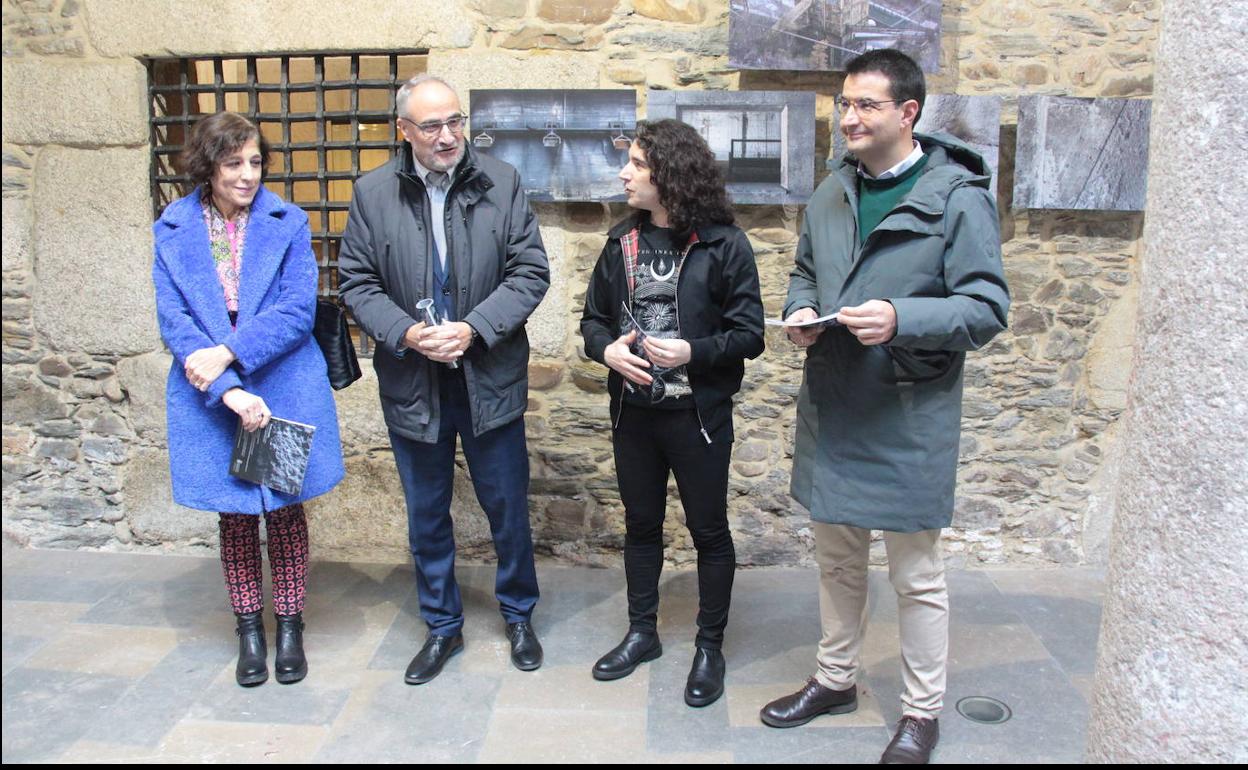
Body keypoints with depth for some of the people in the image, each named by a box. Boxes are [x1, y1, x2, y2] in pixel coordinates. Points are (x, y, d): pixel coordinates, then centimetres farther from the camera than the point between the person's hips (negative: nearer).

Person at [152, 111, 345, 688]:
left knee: (285, 509, 9)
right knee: (235, 515, 12)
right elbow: (173, 321, -7)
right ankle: (248, 629, 29)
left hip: (285, 391, -1)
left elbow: (298, 311, -10)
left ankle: (289, 625, 25)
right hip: (211, 400, 1)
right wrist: (228, 391, -18)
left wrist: (228, 353, -19)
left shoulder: (287, 224, -2)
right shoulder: (174, 231, 1)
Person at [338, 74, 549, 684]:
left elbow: (531, 272, -5)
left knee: (508, 506, 11)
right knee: (426, 514, 14)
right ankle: (442, 627, 34)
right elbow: (356, 282, 0)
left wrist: (473, 328, -17)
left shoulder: (502, 183, -3)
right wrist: (406, 334, -17)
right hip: (412, 383, 1)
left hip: (491, 380, -1)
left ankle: (519, 615, 35)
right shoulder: (373, 193, -2)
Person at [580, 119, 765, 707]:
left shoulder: (723, 244, -10)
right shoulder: (622, 242, 5)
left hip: (698, 415, -5)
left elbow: (749, 334, -10)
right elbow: (593, 318, 11)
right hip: (633, 412, 5)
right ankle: (642, 633, 35)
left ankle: (709, 646, 26)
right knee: (640, 523, 17)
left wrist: (692, 352, -24)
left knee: (709, 530, 8)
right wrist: (606, 348, -11)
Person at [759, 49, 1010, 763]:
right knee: (838, 559, 20)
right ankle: (836, 679, 40)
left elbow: (988, 308, -13)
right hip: (832, 409, 6)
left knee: (917, 574, 8)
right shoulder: (832, 193, 8)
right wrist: (801, 310, -2)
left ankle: (922, 713, 27)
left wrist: (901, 318, -28)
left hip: (910, 416, -6)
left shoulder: (958, 196, -11)